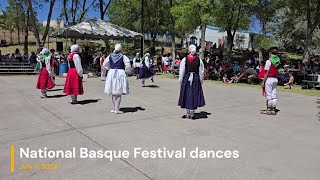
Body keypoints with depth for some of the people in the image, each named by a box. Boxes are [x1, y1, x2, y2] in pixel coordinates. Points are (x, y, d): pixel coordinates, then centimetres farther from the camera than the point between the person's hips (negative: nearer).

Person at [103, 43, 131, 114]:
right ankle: (117, 109, 0)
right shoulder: (123, 56, -5)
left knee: (113, 92, 13)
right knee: (119, 93, 0)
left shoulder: (110, 56, 6)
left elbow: (105, 65, 11)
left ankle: (115, 108, 19)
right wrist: (126, 71, 5)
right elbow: (128, 66, -13)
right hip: (120, 73, -3)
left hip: (111, 74, 4)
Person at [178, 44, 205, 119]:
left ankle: (188, 114, 15)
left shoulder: (184, 60, -4)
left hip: (186, 78, 0)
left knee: (187, 95, 10)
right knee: (194, 95, 8)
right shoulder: (199, 60, -2)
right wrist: (201, 82, 11)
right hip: (196, 79, 0)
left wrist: (180, 81, 5)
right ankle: (192, 114, 11)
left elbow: (181, 72, -3)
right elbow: (201, 72, 2)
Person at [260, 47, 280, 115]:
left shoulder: (269, 61, -14)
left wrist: (263, 81, -12)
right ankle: (273, 110, 13)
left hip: (269, 79, -7)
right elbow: (277, 72, 9)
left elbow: (266, 73, -15)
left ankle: (269, 109, 5)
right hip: (275, 79, 7)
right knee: (274, 95, 9)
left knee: (269, 95, 0)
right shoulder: (278, 60, 7)